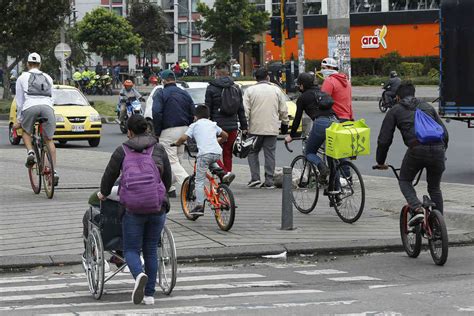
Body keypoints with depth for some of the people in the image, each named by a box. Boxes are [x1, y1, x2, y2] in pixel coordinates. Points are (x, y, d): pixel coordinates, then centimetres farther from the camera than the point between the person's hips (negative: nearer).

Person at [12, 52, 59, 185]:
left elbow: (19, 101, 20)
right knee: (49, 139, 12)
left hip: (30, 106, -2)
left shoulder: (22, 78, 21)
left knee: (26, 132, 26)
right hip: (47, 107, 2)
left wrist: (19, 120, 26)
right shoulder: (48, 78, 28)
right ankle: (54, 170, -1)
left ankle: (30, 152, -3)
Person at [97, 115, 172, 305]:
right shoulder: (159, 150, 9)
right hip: (157, 208, 2)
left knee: (131, 250, 6)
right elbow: (168, 179, 15)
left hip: (133, 209, -2)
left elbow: (109, 176, 8)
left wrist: (103, 193, 28)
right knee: (151, 250, 13)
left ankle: (139, 275, -25)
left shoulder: (122, 151, 3)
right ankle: (150, 294, 11)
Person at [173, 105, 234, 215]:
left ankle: (199, 206, -3)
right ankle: (222, 174, 13)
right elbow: (225, 135, 32)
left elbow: (183, 138, 2)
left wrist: (177, 143, 22)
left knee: (199, 181, 2)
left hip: (204, 153, -4)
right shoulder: (212, 124, 26)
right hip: (217, 153, 4)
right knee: (212, 162, 39)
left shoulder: (194, 125, 13)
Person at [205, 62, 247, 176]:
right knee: (227, 153, 14)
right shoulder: (236, 88, 10)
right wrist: (244, 127, 16)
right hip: (232, 127, 5)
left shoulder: (211, 88, -5)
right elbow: (241, 110, 12)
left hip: (217, 126, -5)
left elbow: (207, 110, -5)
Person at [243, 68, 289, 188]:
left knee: (253, 152, 11)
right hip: (272, 128, 1)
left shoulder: (250, 90, 2)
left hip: (255, 128, -1)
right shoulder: (276, 89, 7)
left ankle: (255, 177, 0)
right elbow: (283, 110, 8)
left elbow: (246, 110, -3)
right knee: (270, 154, 4)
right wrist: (285, 123, 19)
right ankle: (269, 181, 2)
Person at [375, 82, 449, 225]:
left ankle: (417, 209, -6)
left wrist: (380, 162, 29)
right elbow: (445, 133, 25)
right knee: (434, 188, 21)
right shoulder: (427, 107, 29)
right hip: (438, 149, 3)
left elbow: (384, 140, 15)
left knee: (405, 181, 20)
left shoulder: (395, 111, 20)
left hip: (416, 149, -3)